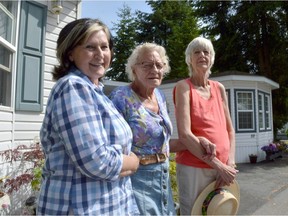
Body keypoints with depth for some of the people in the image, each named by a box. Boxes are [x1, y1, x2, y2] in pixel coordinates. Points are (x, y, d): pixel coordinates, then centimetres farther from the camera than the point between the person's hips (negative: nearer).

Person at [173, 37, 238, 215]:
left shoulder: (219, 88, 8)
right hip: (193, 167, -5)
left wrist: (230, 163, -2)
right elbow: (184, 134, -17)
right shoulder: (184, 87, -8)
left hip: (223, 168, 5)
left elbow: (230, 130, 10)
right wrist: (219, 165, -16)